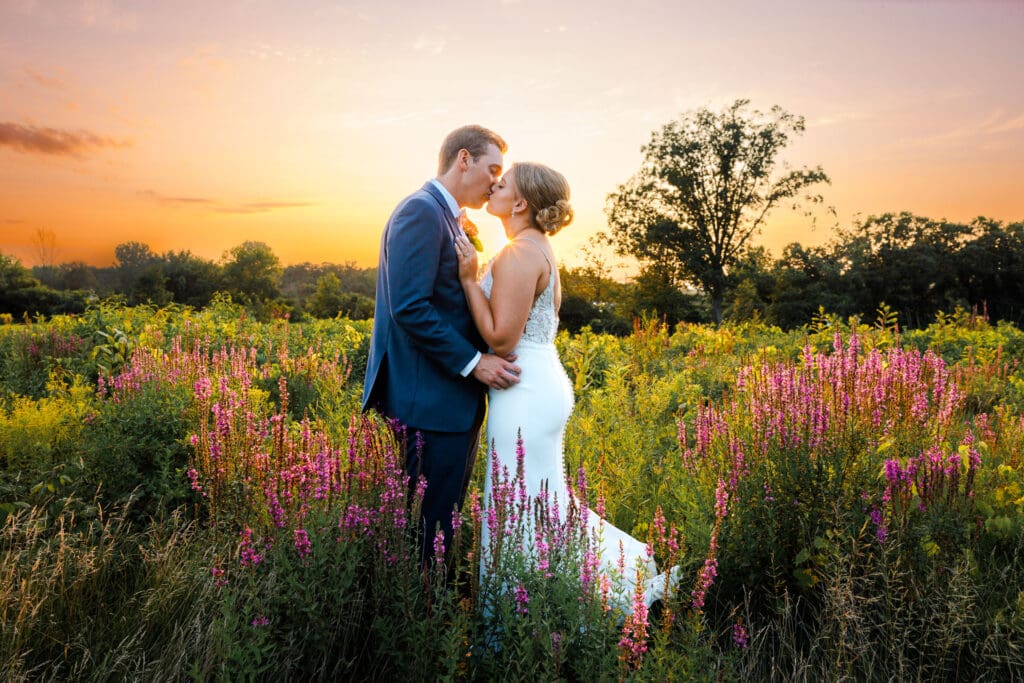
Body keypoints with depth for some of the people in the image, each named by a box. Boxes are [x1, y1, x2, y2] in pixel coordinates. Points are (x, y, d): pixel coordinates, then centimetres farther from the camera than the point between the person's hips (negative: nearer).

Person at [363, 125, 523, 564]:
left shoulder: (447, 219, 19)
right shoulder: (421, 211, -13)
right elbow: (410, 307, -22)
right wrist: (473, 362, -18)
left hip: (456, 403, 10)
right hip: (432, 404, -10)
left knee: (446, 520, 17)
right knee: (429, 528, 0)